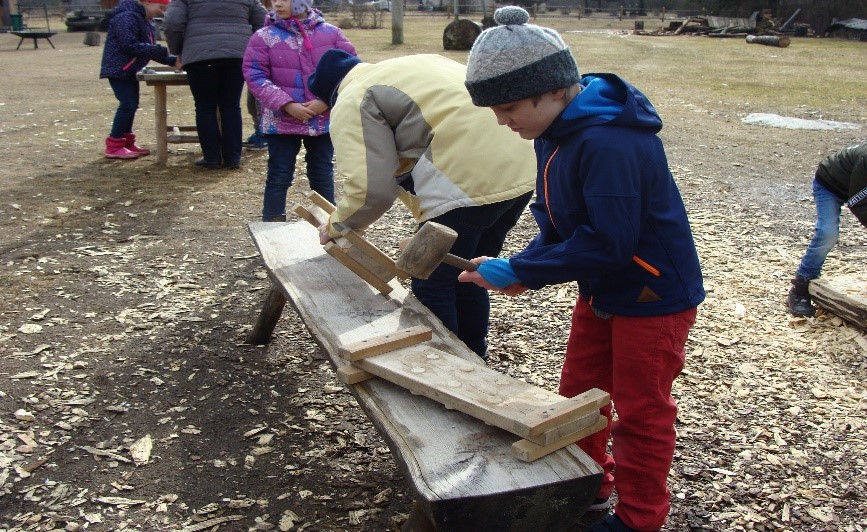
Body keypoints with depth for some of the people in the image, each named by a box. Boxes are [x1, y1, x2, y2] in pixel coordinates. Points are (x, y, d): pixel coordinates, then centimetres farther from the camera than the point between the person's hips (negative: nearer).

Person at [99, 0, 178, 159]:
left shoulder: (146, 21, 13)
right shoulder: (127, 17, -19)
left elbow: (149, 49, 14)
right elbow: (130, 45, -27)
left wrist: (173, 61, 0)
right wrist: (162, 51, -28)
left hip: (130, 70, 10)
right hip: (118, 69, -10)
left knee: (131, 104, 13)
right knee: (128, 104, -13)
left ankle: (127, 142, 23)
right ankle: (114, 146, -7)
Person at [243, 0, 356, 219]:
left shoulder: (331, 33, -1)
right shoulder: (264, 37, -4)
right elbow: (255, 77, -8)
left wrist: (327, 100, -12)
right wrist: (286, 105, -17)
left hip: (324, 120, 2)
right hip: (281, 122, -1)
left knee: (323, 175, 14)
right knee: (279, 176, 4)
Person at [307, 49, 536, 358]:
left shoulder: (351, 103, 2)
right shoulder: (415, 66, 29)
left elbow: (371, 189, -8)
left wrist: (335, 226, 11)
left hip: (467, 184, -9)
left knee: (432, 289, 6)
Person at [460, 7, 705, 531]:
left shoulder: (610, 144, -31)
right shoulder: (557, 132, -2)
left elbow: (607, 243, -32)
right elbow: (555, 221, 4)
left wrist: (519, 270, -25)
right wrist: (523, 267, -14)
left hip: (654, 296, -9)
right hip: (602, 291, 9)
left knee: (640, 411, 8)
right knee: (579, 393, 19)